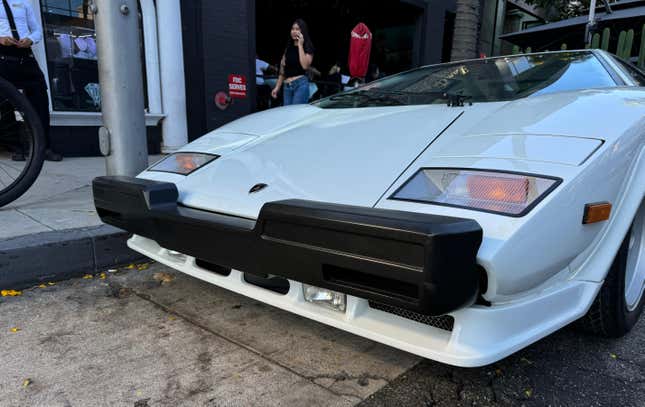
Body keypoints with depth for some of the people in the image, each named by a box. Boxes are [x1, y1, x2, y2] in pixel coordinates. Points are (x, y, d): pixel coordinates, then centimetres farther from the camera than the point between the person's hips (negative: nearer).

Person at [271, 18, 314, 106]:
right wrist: (277, 87, 16)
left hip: (300, 84, -6)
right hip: (287, 86, 6)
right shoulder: (288, 47, 18)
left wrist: (300, 45, -10)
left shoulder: (308, 47, 2)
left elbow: (305, 66, -15)